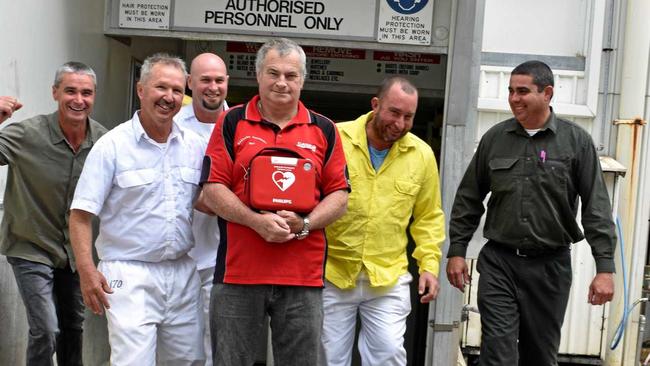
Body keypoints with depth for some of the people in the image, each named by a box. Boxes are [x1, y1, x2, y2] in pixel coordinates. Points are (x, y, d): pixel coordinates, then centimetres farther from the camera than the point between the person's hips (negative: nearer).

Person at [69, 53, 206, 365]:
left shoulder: (195, 146, 8)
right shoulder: (112, 145, -6)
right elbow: (80, 215, -7)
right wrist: (87, 270, -16)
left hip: (182, 272, 5)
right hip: (130, 276, -5)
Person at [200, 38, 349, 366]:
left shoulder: (324, 130, 9)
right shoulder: (232, 123, 5)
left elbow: (339, 195, 7)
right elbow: (213, 190, -1)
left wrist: (304, 224, -11)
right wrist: (257, 221, -15)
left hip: (304, 275, 1)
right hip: (239, 272, -1)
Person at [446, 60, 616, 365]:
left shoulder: (576, 141, -3)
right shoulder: (495, 138, 3)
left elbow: (596, 207, -4)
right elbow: (468, 199, 9)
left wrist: (605, 267, -9)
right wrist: (456, 251, 6)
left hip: (550, 265, 0)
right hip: (498, 262, 1)